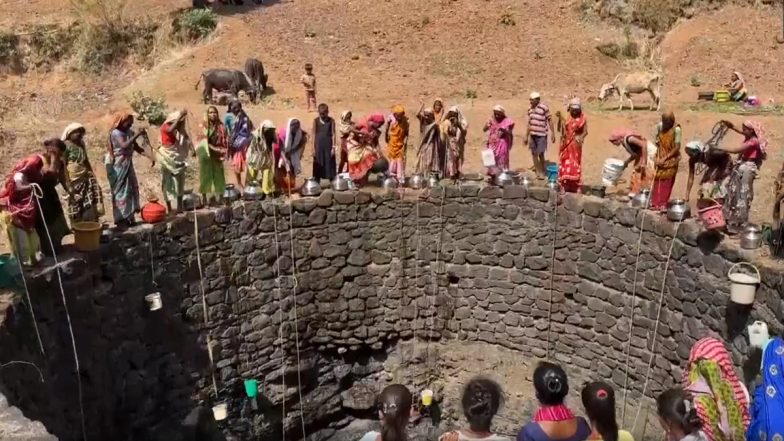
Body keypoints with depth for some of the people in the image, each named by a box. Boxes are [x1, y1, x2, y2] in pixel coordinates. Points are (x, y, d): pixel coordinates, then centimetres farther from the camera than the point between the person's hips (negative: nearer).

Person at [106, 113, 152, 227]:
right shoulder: (116, 133, -17)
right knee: (121, 191, -3)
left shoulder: (130, 132, 5)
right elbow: (124, 145, -34)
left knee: (132, 189, 8)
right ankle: (120, 219, 4)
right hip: (117, 167, -7)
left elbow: (137, 148, 8)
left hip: (128, 165, 7)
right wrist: (137, 135, -34)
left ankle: (129, 217, 17)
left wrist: (150, 155, -5)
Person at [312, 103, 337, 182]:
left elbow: (333, 134, -3)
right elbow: (314, 134, 1)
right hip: (318, 145, 1)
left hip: (328, 145, -1)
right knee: (318, 165, 4)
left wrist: (333, 147, -8)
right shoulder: (316, 121, 0)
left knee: (329, 164, 3)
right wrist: (313, 148, -2)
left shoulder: (331, 120, -2)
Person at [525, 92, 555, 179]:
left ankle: (542, 172, 9)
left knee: (540, 153, -5)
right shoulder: (530, 109, 8)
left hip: (542, 135, -6)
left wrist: (553, 134, -8)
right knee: (534, 153, 8)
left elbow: (550, 121, -6)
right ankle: (538, 171, 20)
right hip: (533, 134, 6)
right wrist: (526, 136, 15)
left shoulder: (544, 108, -11)